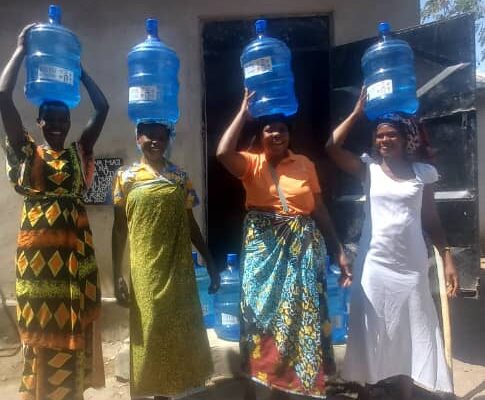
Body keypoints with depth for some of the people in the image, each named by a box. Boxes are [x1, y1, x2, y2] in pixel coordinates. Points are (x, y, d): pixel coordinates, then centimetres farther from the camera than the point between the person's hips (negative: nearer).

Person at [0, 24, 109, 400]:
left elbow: (103, 108, 6)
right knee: (41, 326, 8)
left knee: (74, 322, 11)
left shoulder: (79, 152, 8)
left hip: (75, 245, 3)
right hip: (38, 247, -2)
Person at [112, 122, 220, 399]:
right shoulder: (126, 177, 1)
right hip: (144, 272, -2)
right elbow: (119, 229, 0)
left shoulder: (181, 177, 6)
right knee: (149, 334, 7)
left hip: (179, 269, 2)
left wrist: (211, 263, 7)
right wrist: (117, 275, -5)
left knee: (179, 333, 10)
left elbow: (191, 224, 9)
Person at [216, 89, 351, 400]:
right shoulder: (251, 163, 2)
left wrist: (339, 251, 5)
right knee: (261, 312, 6)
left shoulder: (304, 164, 7)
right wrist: (244, 112, -10)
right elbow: (223, 153, -20)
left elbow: (320, 209, 8)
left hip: (302, 249, 2)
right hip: (262, 249, -1)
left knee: (295, 316, 8)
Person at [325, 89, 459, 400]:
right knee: (372, 331, 9)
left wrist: (448, 259, 1)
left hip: (411, 265, 1)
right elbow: (332, 147, -10)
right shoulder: (368, 168, 1)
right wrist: (357, 113, -3)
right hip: (374, 263, -1)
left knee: (410, 331, 10)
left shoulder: (423, 172, 4)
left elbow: (432, 220, 7)